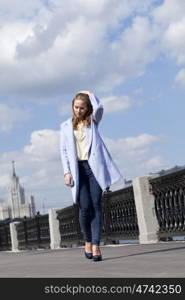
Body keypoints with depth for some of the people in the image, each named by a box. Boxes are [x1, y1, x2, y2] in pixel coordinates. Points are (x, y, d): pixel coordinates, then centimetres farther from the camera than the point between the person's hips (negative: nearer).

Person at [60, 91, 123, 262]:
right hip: (78, 168, 0)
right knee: (85, 207, -8)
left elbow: (99, 107, -10)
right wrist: (67, 172, -1)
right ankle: (88, 242, 13)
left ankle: (96, 246, -9)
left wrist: (89, 94, 6)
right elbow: (64, 151, 10)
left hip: (94, 166, 0)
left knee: (96, 205, -7)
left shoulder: (93, 121, 13)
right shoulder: (66, 126, 14)